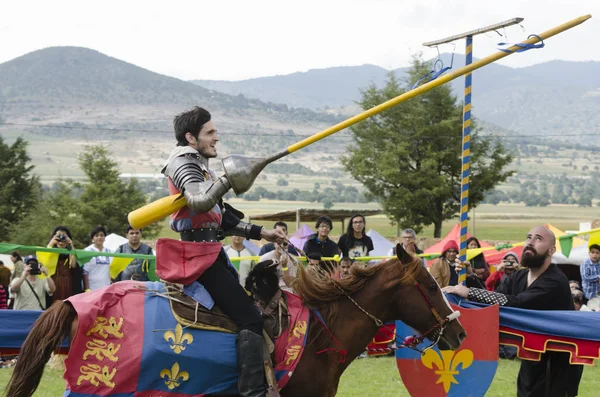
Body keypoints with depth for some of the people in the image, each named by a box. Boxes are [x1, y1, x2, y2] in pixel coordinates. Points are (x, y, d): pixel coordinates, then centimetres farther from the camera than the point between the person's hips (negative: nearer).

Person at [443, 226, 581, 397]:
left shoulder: (554, 282, -23)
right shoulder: (519, 277, 6)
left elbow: (516, 304, -34)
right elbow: (493, 300, 0)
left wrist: (469, 292, -34)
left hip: (558, 365, -8)